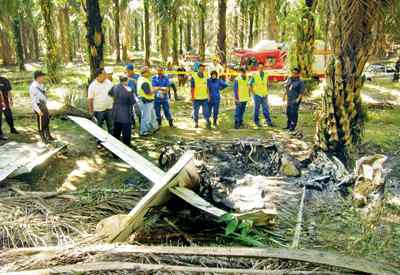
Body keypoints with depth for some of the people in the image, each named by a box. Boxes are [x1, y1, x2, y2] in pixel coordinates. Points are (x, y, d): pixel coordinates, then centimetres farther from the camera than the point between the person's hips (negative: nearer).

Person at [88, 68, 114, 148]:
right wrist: (91, 111, -9)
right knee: (99, 128, 9)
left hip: (109, 109, 4)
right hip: (99, 110, -3)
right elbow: (90, 99, -9)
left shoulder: (108, 82, 1)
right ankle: (99, 142, 22)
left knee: (111, 126, 11)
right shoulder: (93, 86, -11)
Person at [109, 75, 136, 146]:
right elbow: (133, 101, -13)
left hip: (116, 115, 6)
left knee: (115, 132, 19)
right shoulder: (129, 90, -19)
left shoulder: (115, 88, -1)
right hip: (126, 115, -6)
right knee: (126, 134, 4)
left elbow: (109, 94, 17)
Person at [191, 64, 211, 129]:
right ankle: (196, 123, 22)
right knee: (196, 112, 9)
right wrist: (192, 97, -7)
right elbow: (192, 88, -5)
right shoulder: (194, 77, -5)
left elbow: (207, 87, 12)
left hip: (205, 98, 2)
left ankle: (208, 122, 5)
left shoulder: (205, 77, 7)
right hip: (196, 99, -2)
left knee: (206, 112, -1)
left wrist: (208, 95, 7)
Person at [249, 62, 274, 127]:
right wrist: (253, 93, -7)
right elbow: (250, 85, -1)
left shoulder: (266, 75, 5)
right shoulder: (254, 75, -7)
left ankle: (269, 122, 8)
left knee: (266, 109, 3)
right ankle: (256, 122, 16)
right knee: (257, 109, 5)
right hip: (257, 95, -3)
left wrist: (266, 92, 10)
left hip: (264, 95, 3)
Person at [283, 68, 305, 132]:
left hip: (295, 100, -7)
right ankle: (289, 125, 28)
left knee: (294, 113, -6)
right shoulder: (289, 79, 9)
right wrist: (284, 95, 16)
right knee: (288, 112, 14)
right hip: (289, 99, 7)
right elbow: (286, 88, 18)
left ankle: (293, 127, 2)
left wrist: (298, 99, -21)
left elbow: (301, 92, -13)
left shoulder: (300, 82, -11)